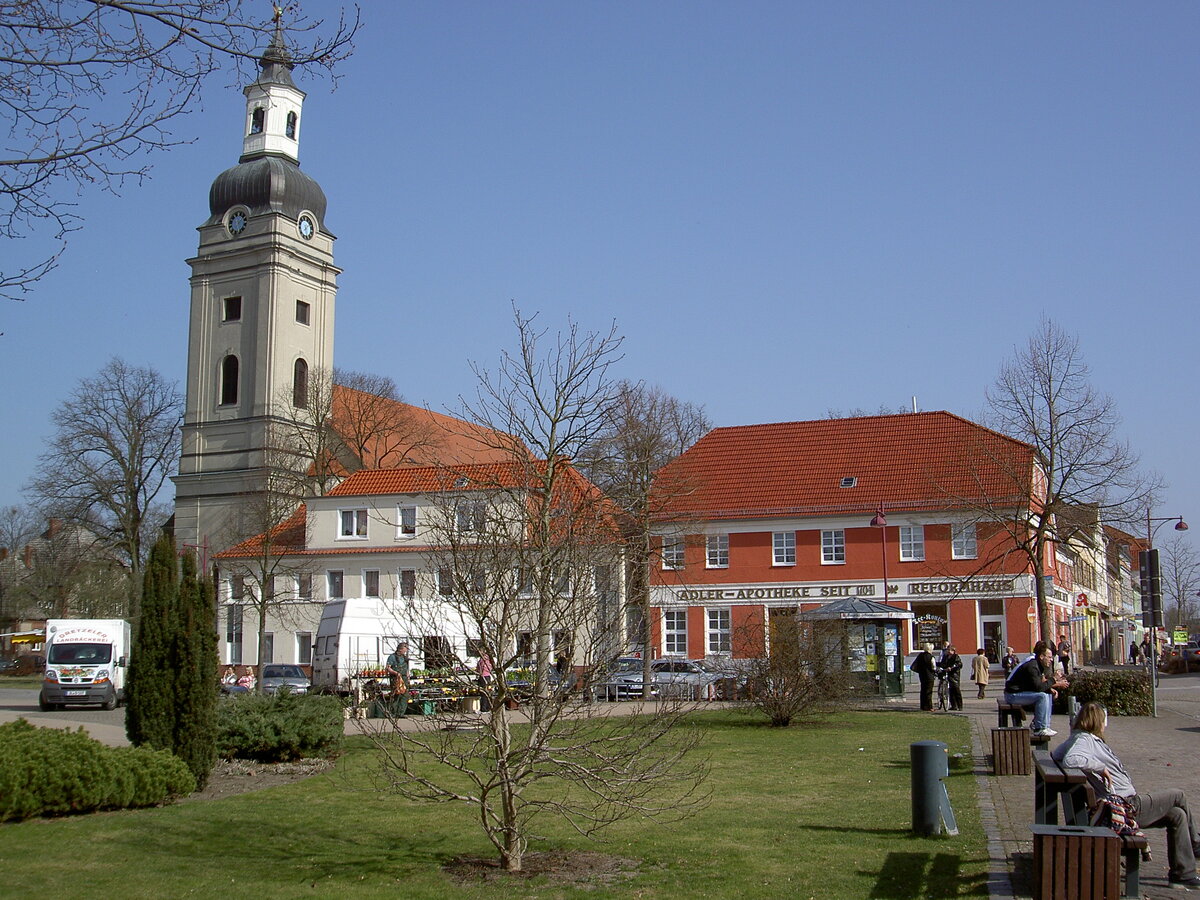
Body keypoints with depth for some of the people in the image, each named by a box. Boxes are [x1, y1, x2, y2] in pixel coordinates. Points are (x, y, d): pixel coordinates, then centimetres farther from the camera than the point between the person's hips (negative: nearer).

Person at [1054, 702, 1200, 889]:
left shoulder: (1082, 738, 12)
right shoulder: (1084, 739, -17)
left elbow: (1056, 753, 23)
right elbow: (1070, 760, -36)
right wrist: (1101, 767, -25)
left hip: (1128, 804, 10)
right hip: (1128, 808, -10)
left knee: (1177, 815, 14)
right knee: (1179, 797, 8)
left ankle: (1183, 873, 20)